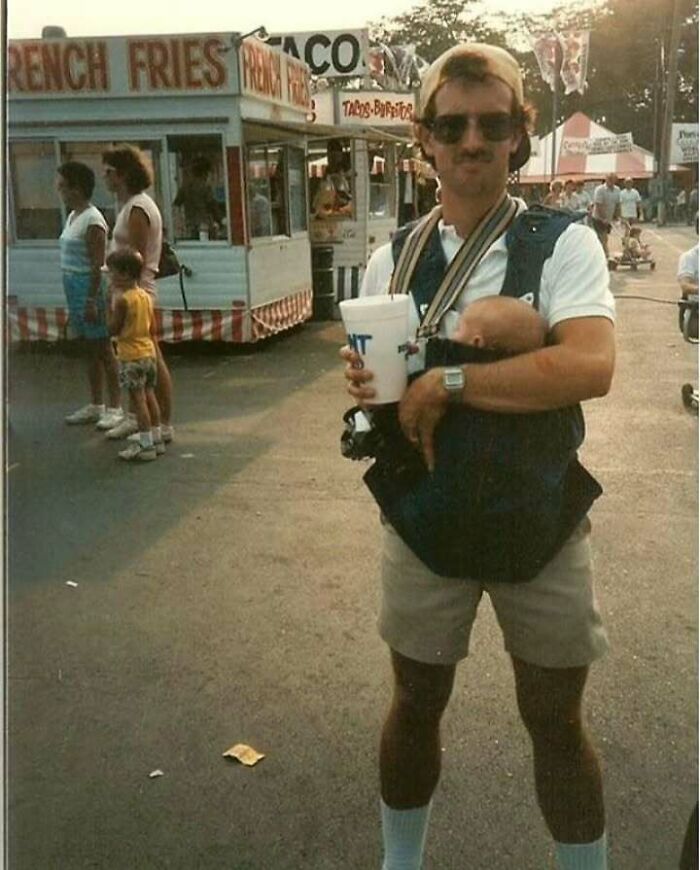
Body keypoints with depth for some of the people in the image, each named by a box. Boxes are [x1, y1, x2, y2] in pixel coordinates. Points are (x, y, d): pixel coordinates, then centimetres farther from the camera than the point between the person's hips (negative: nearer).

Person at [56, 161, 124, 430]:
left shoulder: (92, 220, -14)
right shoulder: (73, 216, 14)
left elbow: (97, 265, -18)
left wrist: (91, 300, -21)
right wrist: (74, 301, 19)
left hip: (89, 287, -9)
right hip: (74, 287, 9)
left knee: (102, 349, -3)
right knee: (89, 349, 14)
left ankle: (115, 408, 4)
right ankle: (96, 405, 23)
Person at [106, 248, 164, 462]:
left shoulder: (122, 299, -16)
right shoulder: (146, 296, 7)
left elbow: (113, 329, -13)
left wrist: (110, 303, -8)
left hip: (131, 356, -8)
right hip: (149, 352, 8)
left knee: (137, 399, -2)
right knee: (149, 396, 14)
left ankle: (146, 445, 1)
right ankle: (157, 440, 21)